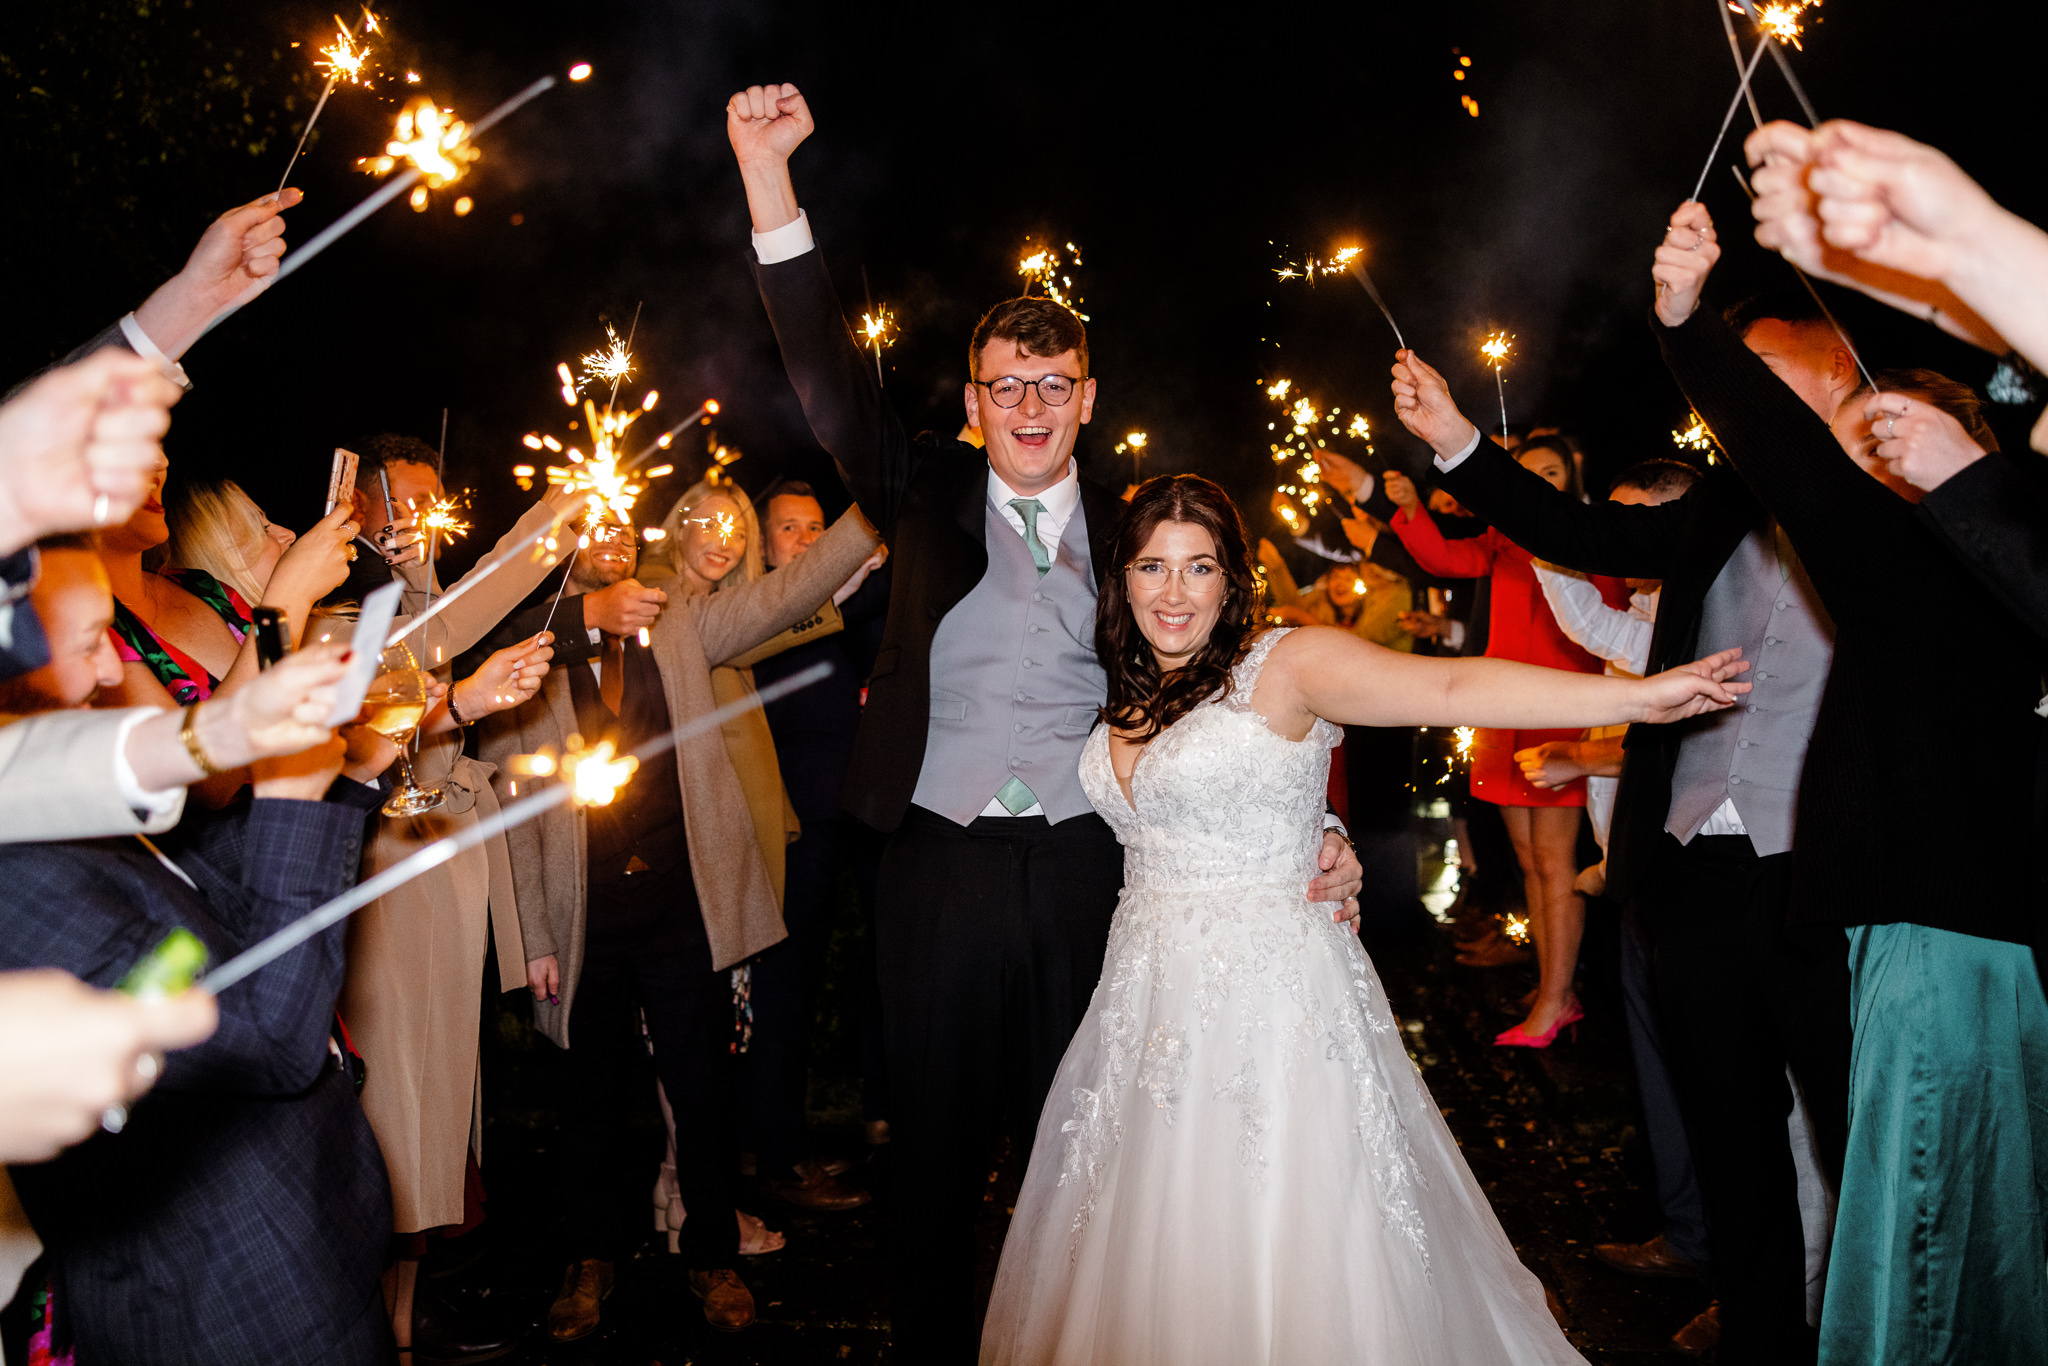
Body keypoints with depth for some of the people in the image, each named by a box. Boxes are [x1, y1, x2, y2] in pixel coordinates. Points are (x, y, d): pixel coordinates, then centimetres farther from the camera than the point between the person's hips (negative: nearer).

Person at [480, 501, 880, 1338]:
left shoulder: (681, 622, 4)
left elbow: (786, 594, -8)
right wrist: (533, 940, -2)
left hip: (683, 909, 1)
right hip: (585, 918, -1)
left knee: (703, 1093, 10)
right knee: (594, 1097, 15)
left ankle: (712, 1256, 31)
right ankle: (591, 1261, 36)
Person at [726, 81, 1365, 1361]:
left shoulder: (1129, 526, 3)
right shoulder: (930, 496, 3)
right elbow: (835, 388, -7)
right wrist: (770, 181, -17)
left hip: (1087, 869, 1)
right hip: (939, 865, 0)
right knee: (936, 1144, 12)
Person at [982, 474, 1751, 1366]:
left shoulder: (1285, 665, -9)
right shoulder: (1123, 697, 10)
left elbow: (1452, 689, -21)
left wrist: (1635, 698, -30)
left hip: (1271, 992, -5)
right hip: (1149, 994, 6)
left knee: (1285, 1249, 2)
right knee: (1154, 1251, 14)